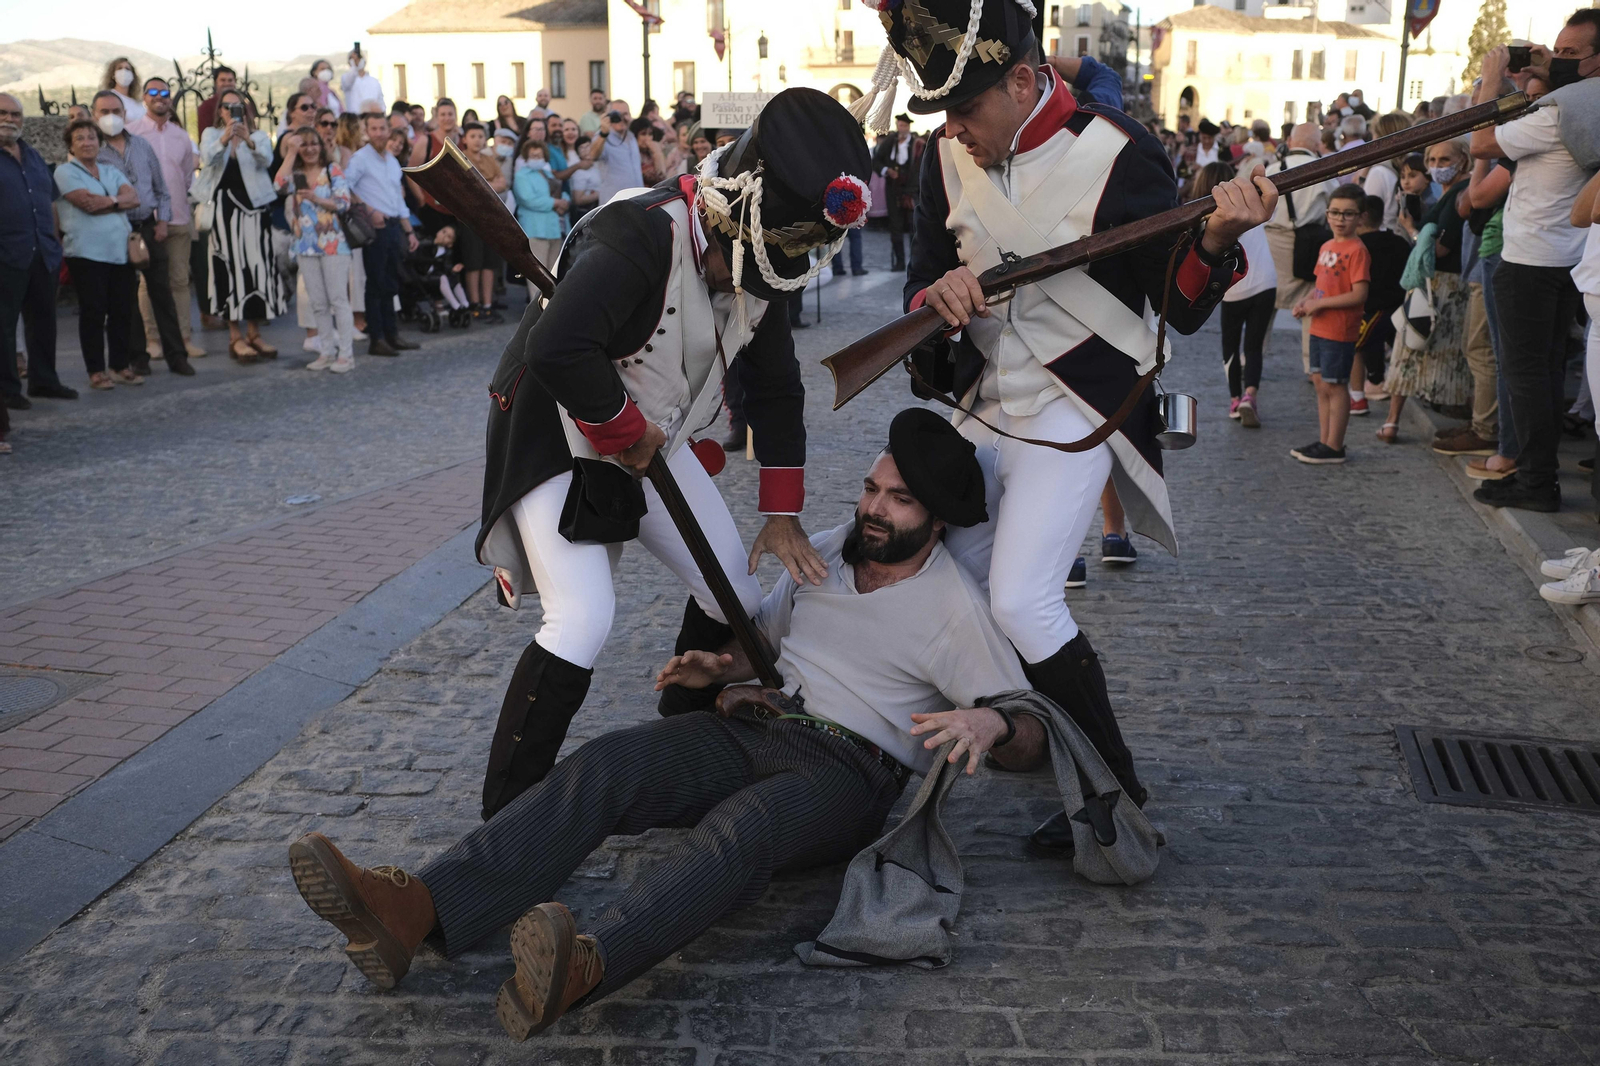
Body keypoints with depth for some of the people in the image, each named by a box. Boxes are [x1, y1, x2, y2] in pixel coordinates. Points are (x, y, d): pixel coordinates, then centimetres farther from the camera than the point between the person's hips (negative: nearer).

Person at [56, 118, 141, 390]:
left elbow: (133, 198, 2)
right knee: (93, 312, -2)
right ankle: (96, 371, 3)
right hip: (87, 253, -5)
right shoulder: (65, 172, 0)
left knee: (122, 311, 6)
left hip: (120, 251, 5)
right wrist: (120, 202, -2)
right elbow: (88, 203, -14)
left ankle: (120, 366, 16)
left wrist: (110, 201, -14)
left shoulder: (111, 171, 17)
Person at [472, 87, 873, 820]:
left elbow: (774, 386, 4)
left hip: (650, 443, 8)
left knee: (735, 594, 8)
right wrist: (624, 429, -26)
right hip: (556, 439, -8)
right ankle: (507, 815, -4)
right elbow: (557, 350, -44)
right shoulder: (641, 236, -32)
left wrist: (783, 514, 3)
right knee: (583, 620, -20)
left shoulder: (760, 256, -5)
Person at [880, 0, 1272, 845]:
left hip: (1075, 410, -7)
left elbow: (1183, 310, -14)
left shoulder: (1116, 155, -17)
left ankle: (1117, 797, 1)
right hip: (985, 403, 7)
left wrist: (1216, 241, -35)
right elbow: (921, 275, 6)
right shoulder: (949, 155, 0)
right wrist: (937, 293, -18)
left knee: (1021, 602, -17)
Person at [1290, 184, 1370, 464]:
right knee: (1320, 384, 14)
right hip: (1319, 328, 9)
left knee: (1334, 386, -2)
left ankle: (1334, 447, 6)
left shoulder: (1356, 250, -15)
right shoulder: (1326, 247, 12)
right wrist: (1306, 299, 2)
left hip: (1340, 332, -9)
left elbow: (1359, 295, -21)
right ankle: (1323, 441, 23)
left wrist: (1319, 303, -19)